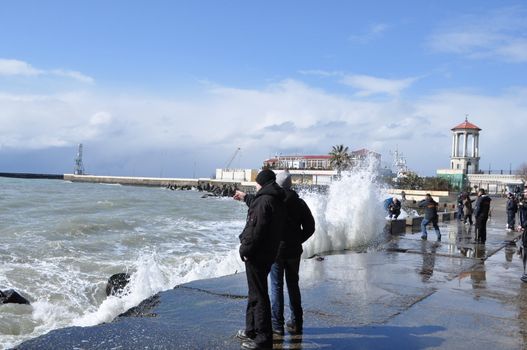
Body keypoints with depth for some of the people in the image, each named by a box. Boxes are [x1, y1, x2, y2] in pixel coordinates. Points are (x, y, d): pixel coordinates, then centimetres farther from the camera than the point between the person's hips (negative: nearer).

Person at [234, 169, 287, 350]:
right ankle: (252, 330, 32)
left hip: (257, 254, -10)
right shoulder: (277, 201, 13)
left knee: (259, 295, -4)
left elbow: (256, 230, -25)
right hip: (268, 253, 10)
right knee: (255, 292, 20)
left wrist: (245, 250, -16)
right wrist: (246, 198, 51)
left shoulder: (264, 201, -18)